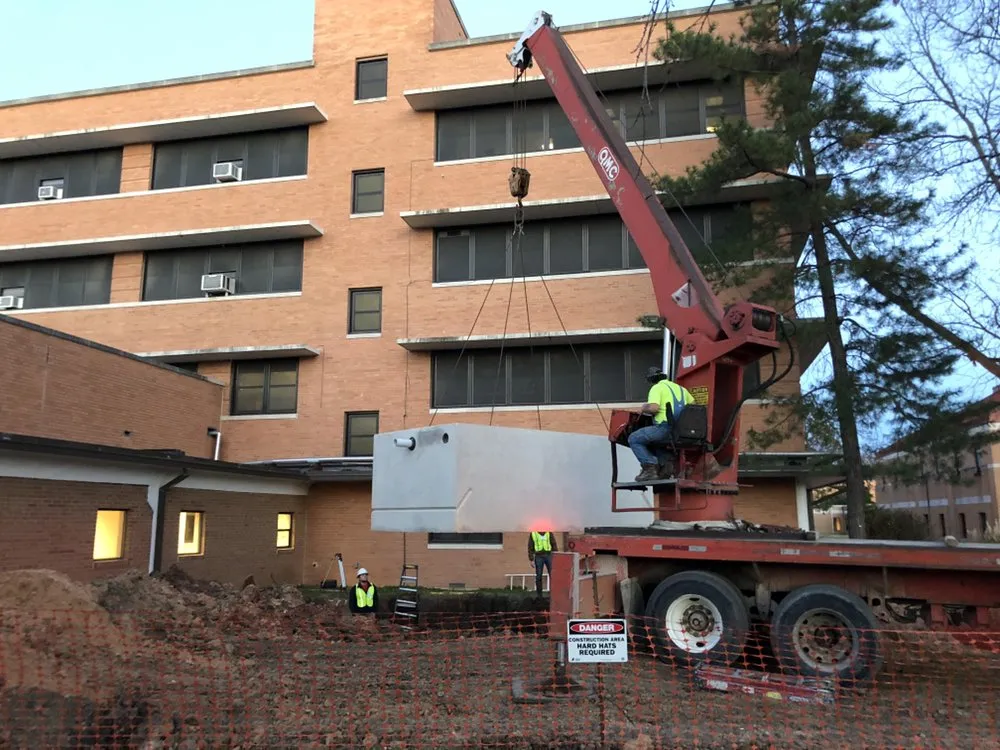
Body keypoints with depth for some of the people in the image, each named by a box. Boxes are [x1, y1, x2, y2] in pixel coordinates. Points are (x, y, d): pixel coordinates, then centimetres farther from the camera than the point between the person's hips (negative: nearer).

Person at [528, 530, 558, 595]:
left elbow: (554, 545, 3)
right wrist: (531, 560, -2)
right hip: (538, 556, 0)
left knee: (552, 575, -4)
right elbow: (530, 547, 3)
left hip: (549, 556, 0)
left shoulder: (549, 532, 2)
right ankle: (539, 594, 12)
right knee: (538, 576, 3)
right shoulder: (533, 534, 0)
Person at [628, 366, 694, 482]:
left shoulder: (657, 388, -1)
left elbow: (653, 408, -17)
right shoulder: (680, 388, 22)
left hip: (666, 428, -8)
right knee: (652, 441, 31)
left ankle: (650, 467, -10)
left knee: (634, 439, 3)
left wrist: (644, 408, 4)